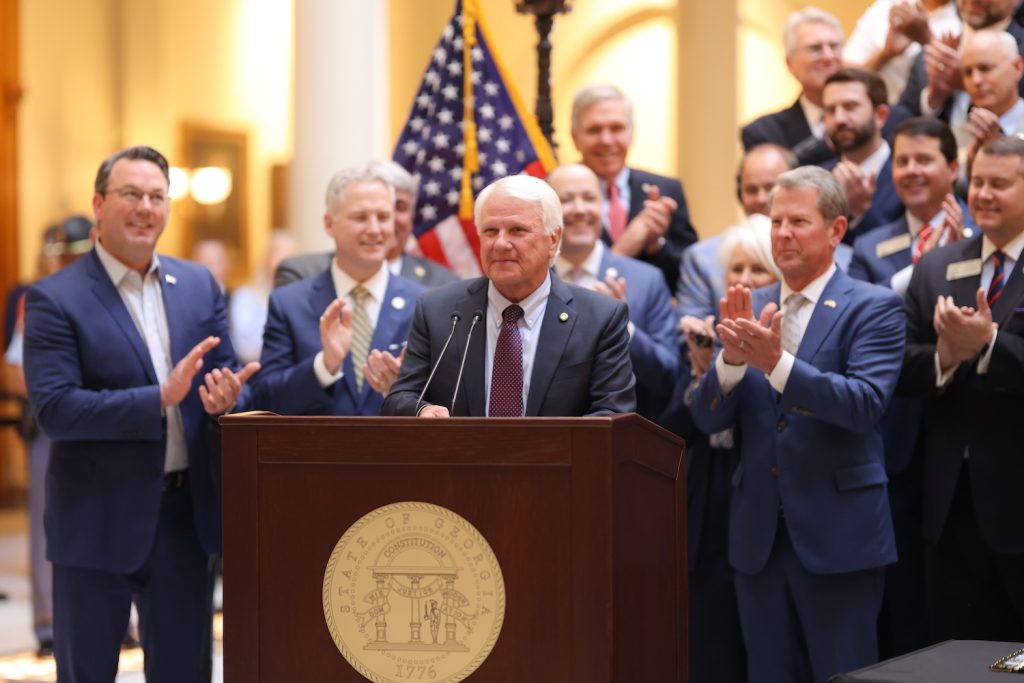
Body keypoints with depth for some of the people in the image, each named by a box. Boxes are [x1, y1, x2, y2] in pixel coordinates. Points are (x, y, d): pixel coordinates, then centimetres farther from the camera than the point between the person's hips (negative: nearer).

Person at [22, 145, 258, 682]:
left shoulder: (199, 285, 8)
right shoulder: (55, 300, -8)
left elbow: (227, 377, 11)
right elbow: (54, 409, -17)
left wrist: (227, 395, -14)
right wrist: (160, 397, -24)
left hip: (185, 513, 5)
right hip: (98, 518, -4)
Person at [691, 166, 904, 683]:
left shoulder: (874, 308, -4)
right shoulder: (749, 310, 9)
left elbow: (866, 403, -19)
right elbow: (708, 419, 2)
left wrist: (777, 362, -30)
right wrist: (732, 357, -18)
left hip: (837, 536, -5)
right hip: (759, 537, 5)